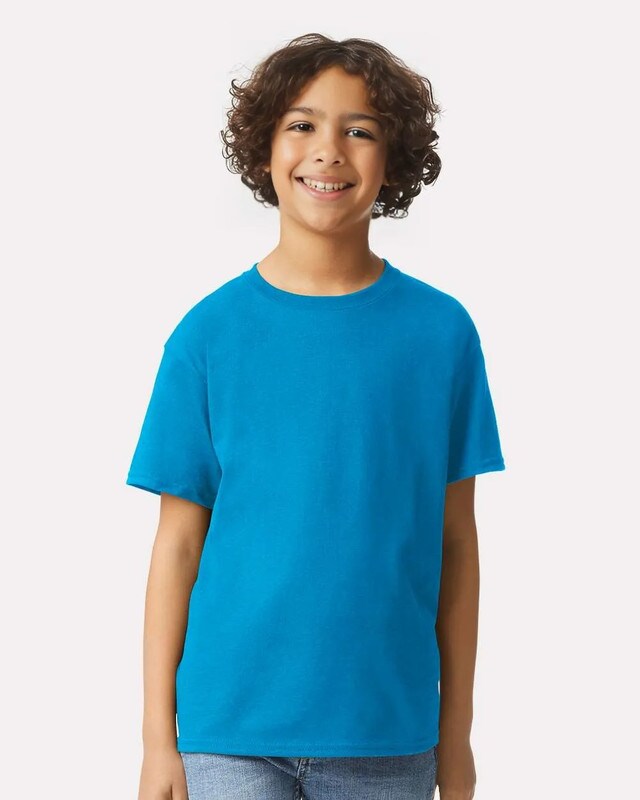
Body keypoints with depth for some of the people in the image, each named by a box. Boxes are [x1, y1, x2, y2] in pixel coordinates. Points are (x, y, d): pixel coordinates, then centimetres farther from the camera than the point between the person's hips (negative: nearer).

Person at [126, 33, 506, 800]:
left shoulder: (441, 331, 0)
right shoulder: (208, 333, -2)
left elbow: (454, 540, 3)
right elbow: (178, 544, -1)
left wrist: (457, 733, 4)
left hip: (387, 737, 1)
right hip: (230, 731, -1)